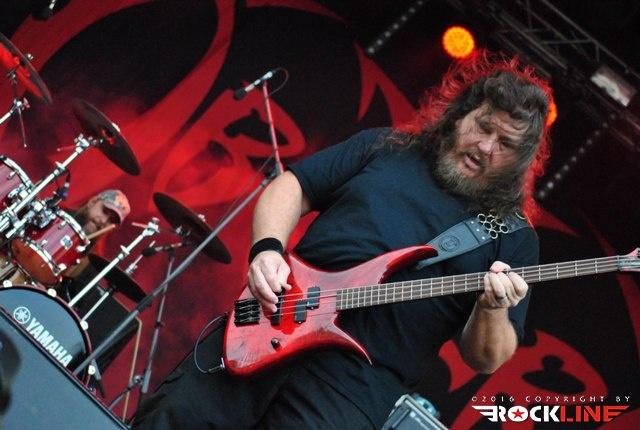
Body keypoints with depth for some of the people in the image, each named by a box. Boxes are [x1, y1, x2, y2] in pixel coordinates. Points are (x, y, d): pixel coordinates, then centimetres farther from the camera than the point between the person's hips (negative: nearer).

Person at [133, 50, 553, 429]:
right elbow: (291, 187, 13)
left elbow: (484, 359, 5)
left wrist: (494, 310, -16)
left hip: (363, 380, -2)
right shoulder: (386, 147, 13)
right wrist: (267, 249, -6)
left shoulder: (513, 239, 8)